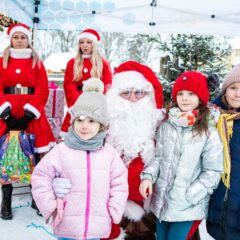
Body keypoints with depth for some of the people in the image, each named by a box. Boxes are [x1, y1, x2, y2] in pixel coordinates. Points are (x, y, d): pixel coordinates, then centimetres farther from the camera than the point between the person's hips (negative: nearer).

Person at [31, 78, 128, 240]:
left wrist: (114, 211, 1)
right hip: (67, 226, -1)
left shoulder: (109, 152, -2)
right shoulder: (61, 150, -7)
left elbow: (119, 183, 6)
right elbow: (40, 177, 0)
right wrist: (50, 206, -3)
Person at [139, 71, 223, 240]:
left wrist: (188, 197, -13)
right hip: (162, 202, 4)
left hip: (189, 207, -4)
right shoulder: (166, 126, -1)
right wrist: (148, 176, -9)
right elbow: (158, 157, 7)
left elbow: (212, 173, -9)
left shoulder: (209, 133, -12)